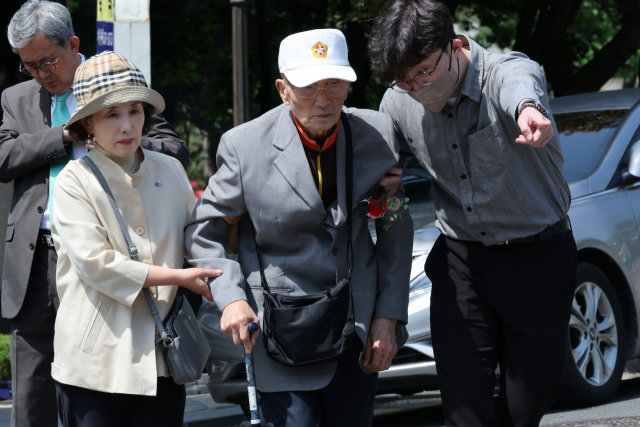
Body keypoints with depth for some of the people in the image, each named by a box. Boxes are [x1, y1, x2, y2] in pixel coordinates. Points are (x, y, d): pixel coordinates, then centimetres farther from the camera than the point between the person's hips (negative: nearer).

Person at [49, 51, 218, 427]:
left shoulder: (170, 171, 9)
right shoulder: (75, 181, -4)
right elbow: (94, 264, -13)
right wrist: (179, 277, -12)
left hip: (161, 360, 4)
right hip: (97, 363, -4)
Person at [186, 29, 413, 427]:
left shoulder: (377, 134, -3)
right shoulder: (245, 147, -11)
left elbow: (395, 229, 7)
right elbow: (204, 231, 0)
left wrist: (389, 316, 2)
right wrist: (231, 297, -15)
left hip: (358, 323, 3)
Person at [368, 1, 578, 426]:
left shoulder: (509, 72, -21)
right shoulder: (398, 104, -4)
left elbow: (518, 87, -49)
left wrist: (528, 110, -73)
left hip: (537, 259, -3)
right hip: (461, 260, 3)